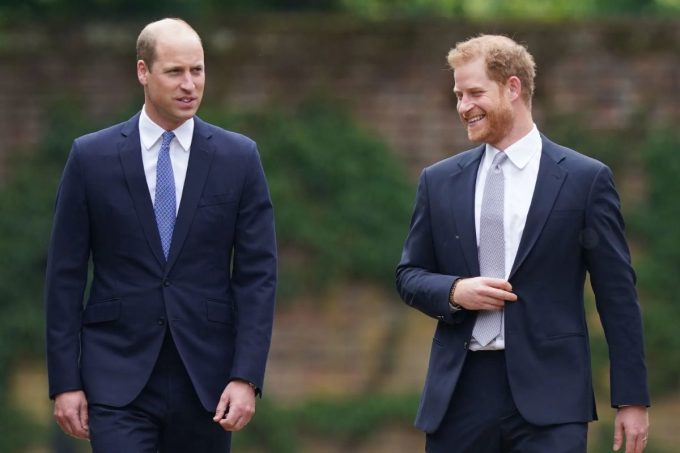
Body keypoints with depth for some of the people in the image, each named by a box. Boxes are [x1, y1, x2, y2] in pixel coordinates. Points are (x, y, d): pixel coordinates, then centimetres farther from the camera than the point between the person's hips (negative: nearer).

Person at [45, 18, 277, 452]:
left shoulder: (239, 158, 3)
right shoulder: (92, 157, 1)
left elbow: (257, 275, 0)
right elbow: (65, 276, 2)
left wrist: (247, 378, -9)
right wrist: (65, 382, -3)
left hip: (206, 379, 2)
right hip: (118, 378, -1)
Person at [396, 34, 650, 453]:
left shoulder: (585, 179, 2)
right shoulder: (439, 181, 12)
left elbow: (617, 295, 2)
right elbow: (409, 275, 16)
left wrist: (631, 399, -1)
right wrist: (454, 292, -7)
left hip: (548, 392, -3)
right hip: (460, 389, 3)